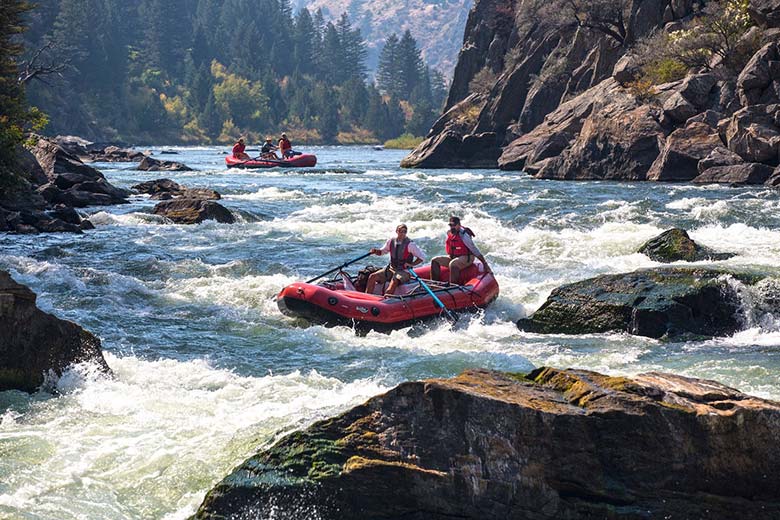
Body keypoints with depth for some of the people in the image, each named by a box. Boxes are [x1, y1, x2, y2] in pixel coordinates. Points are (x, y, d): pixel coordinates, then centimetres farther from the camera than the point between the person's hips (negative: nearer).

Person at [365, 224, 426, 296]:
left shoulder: (410, 245, -9)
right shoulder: (391, 242, 5)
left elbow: (422, 257, -6)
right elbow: (382, 252, 18)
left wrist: (412, 264, -17)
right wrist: (375, 251, -4)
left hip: (404, 271, -5)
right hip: (391, 269, 5)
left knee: (394, 281, -37)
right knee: (373, 277, -13)